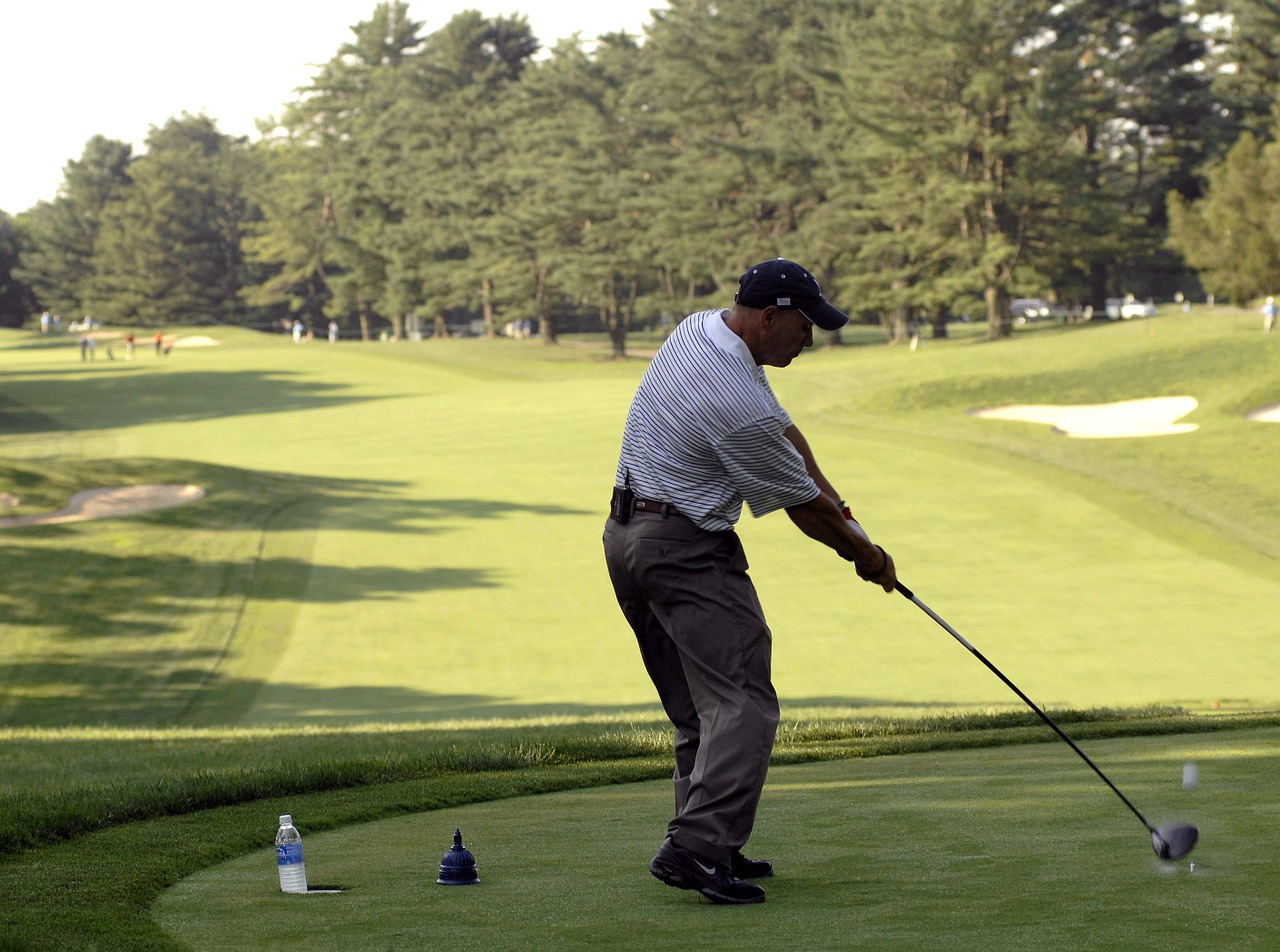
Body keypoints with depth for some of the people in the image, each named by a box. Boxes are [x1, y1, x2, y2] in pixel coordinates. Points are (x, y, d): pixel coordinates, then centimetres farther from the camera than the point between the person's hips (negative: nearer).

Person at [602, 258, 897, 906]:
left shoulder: (698, 328, 4)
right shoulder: (741, 406, -24)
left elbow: (783, 428, 16)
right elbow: (802, 508, -9)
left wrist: (832, 499, 9)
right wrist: (865, 554, 8)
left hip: (627, 532, 10)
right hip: (686, 551, -10)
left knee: (699, 708, 14)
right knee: (743, 701, -13)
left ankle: (704, 844, 14)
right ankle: (696, 847, -25)